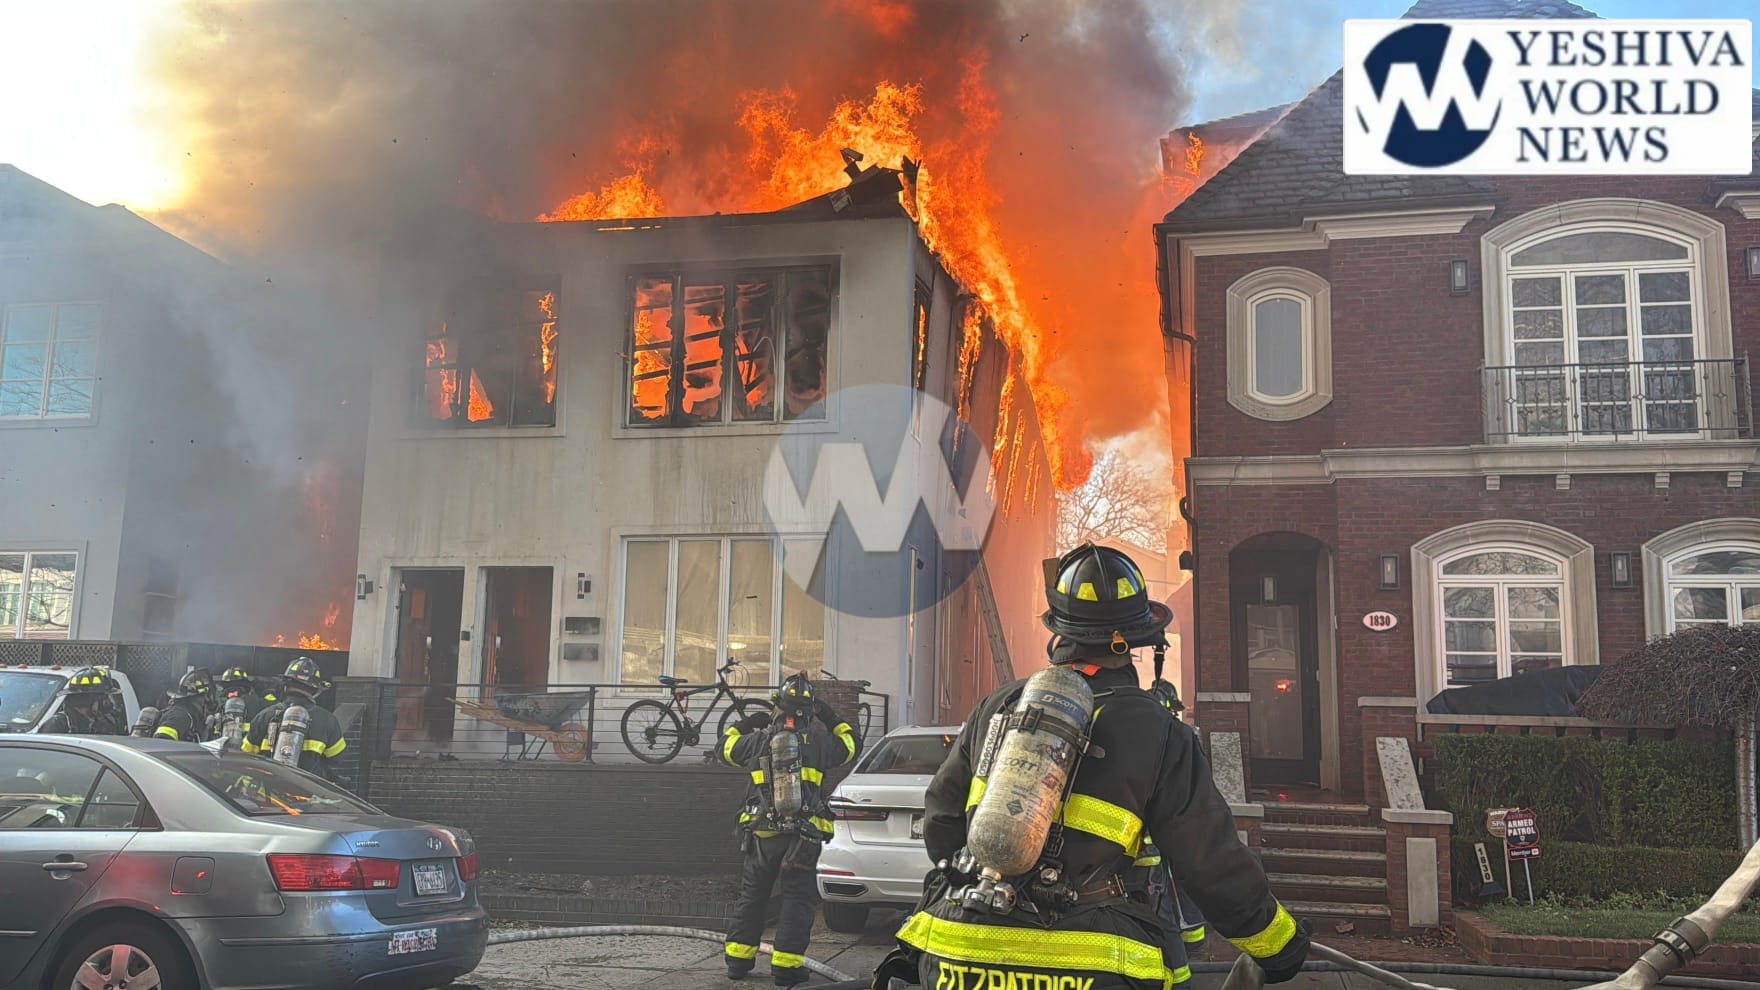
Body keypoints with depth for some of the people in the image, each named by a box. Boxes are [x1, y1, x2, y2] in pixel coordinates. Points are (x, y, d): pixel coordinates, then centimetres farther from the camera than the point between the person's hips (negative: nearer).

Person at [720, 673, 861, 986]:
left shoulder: (758, 740, -1)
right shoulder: (818, 743, -3)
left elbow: (727, 747, 18)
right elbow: (851, 743, 16)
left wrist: (750, 722, 27)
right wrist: (829, 717, 24)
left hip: (762, 834, 2)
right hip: (804, 838, -2)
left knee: (751, 897, 15)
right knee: (798, 901, 5)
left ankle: (738, 960, 19)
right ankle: (786, 966, 1)